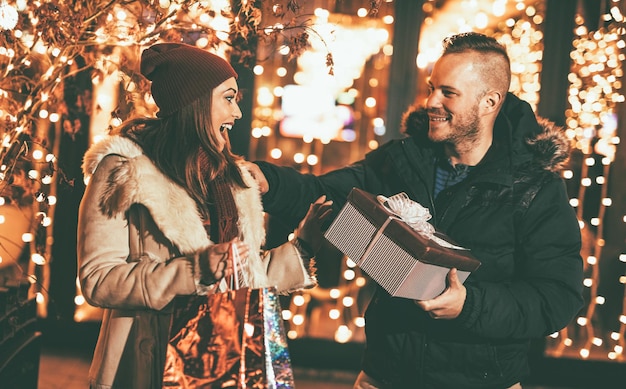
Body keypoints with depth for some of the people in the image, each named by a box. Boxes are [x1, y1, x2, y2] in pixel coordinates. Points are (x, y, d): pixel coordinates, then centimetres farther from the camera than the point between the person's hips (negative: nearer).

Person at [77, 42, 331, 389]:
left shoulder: (229, 177, 12)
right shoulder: (124, 170, -8)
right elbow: (97, 280, -15)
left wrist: (302, 247, 8)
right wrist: (195, 270, -22)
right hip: (149, 360, -5)